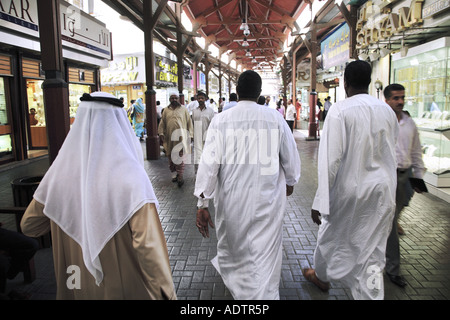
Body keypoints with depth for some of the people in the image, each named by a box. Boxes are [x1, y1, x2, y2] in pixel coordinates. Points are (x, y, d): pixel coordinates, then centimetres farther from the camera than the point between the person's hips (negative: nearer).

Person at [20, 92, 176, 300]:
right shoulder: (130, 176, -23)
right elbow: (147, 245, -26)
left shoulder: (60, 171, -10)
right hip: (125, 289, -3)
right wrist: (167, 294, -17)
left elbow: (28, 225, 3)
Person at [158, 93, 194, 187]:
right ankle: (174, 174, 19)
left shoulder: (184, 110, 6)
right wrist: (161, 133, 1)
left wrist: (190, 134, 2)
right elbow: (162, 123, 12)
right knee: (171, 156, 7)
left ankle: (180, 176, -6)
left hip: (181, 136, -3)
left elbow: (189, 122, 7)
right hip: (169, 137, 3)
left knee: (180, 156, -9)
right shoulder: (166, 110, 11)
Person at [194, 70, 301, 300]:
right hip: (268, 201, -1)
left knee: (231, 245, 27)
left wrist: (202, 203, -4)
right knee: (265, 258, 10)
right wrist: (290, 181, 23)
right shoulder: (275, 118, -6)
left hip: (231, 201, 2)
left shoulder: (220, 120, -8)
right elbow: (291, 157, 3)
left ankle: (233, 279, 55)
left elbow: (209, 163, -11)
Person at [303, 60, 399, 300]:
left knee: (332, 234, 21)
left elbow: (331, 158, -21)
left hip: (350, 188, -3)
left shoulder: (340, 110, -16)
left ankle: (321, 276, 47)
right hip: (383, 190, 4)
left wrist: (320, 201, -18)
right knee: (373, 250, 10)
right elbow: (393, 154, 8)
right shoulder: (387, 111, 1)